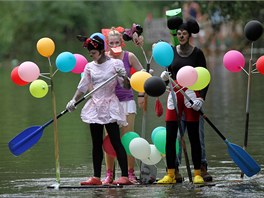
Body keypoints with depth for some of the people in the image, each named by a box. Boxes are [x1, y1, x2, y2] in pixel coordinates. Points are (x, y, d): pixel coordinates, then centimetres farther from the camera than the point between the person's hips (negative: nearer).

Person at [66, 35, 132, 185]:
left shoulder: (115, 63, -4)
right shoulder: (90, 67, 9)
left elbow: (126, 86, -4)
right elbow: (83, 87, 13)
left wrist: (124, 77, -24)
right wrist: (73, 101, 2)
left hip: (110, 107, -5)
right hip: (95, 107, 5)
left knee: (116, 142, -9)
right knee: (97, 144, 7)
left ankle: (125, 176, -10)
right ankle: (96, 177, 12)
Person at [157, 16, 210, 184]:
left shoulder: (197, 53, -2)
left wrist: (202, 98, -13)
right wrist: (164, 77, -9)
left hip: (191, 93, -3)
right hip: (174, 94, 3)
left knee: (193, 135, 0)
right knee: (170, 136, -1)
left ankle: (197, 173, 5)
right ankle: (170, 174, 3)